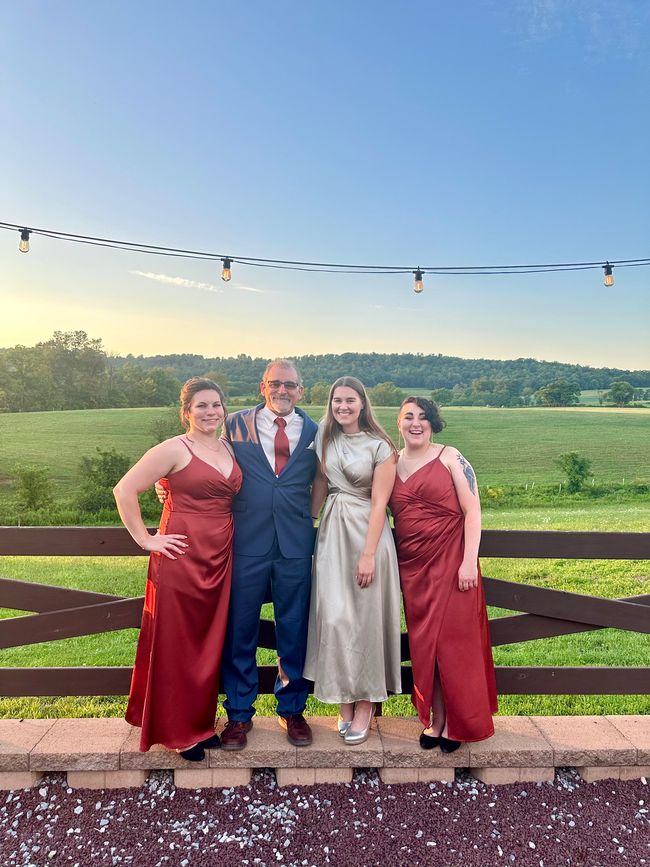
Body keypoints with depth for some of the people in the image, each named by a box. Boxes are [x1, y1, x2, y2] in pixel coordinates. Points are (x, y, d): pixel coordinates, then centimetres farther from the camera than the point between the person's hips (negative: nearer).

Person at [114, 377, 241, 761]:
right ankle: (178, 729, 26)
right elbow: (124, 490, -11)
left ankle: (202, 722, 34)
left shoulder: (230, 449, 9)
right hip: (182, 557, -6)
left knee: (210, 643, 15)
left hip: (220, 559, 6)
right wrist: (145, 539, -10)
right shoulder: (174, 449, -9)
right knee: (177, 645, 7)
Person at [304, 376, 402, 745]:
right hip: (332, 532, 4)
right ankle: (345, 700, 21)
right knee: (334, 615, 4)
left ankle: (365, 705, 20)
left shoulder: (379, 447, -8)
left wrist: (369, 554, -15)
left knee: (365, 616, 3)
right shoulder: (326, 439, 6)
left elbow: (379, 503, -11)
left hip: (367, 531, -4)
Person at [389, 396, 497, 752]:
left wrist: (469, 561, -14)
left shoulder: (450, 457, -4)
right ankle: (434, 718, 27)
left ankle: (457, 722, 22)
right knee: (423, 643, 10)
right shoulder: (391, 464, 7)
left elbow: (472, 510, -7)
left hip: (450, 562, -3)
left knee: (453, 641, 4)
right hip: (412, 566, 4)